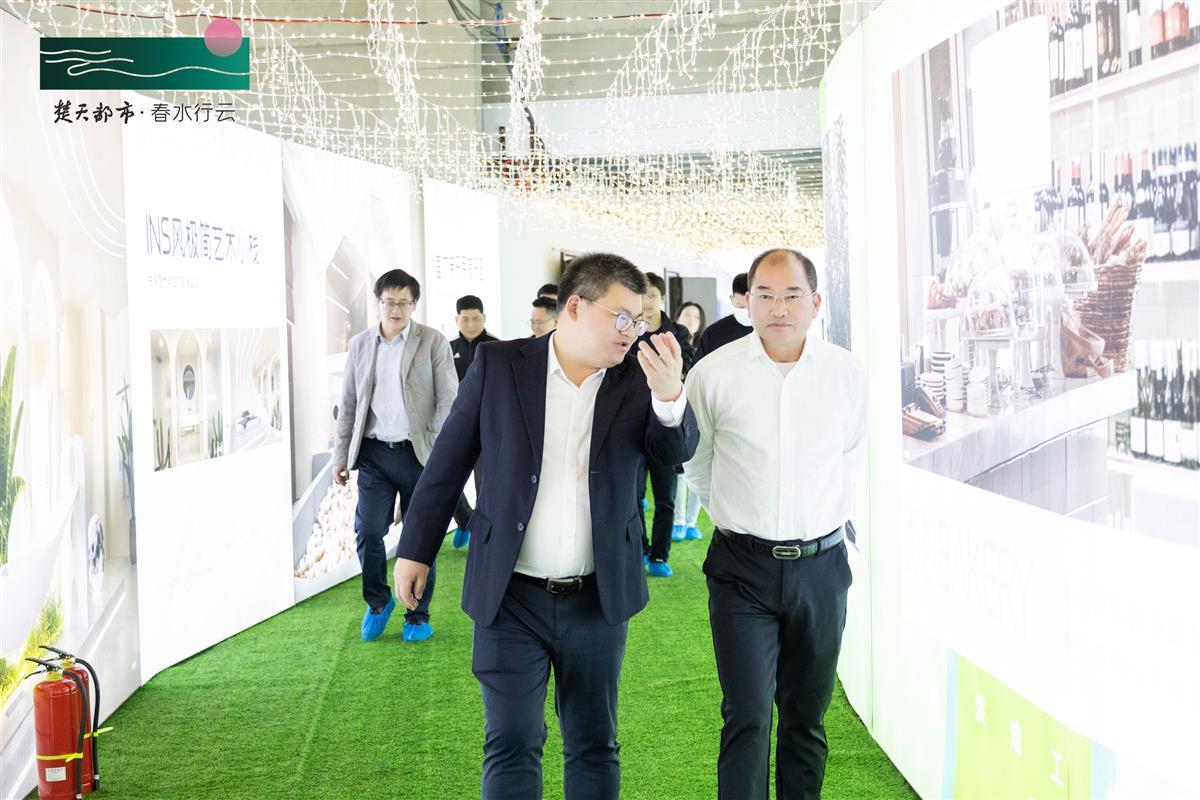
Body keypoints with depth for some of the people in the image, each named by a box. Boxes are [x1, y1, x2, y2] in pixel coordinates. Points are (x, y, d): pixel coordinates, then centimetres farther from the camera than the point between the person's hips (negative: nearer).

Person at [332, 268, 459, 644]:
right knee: (367, 531, -3)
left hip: (418, 453, -2)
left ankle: (418, 615, 21)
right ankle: (377, 601, 22)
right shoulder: (359, 344, 8)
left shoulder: (433, 343, -2)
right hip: (374, 453, 2)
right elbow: (348, 403, 12)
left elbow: (448, 402, -5)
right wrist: (341, 454, 9)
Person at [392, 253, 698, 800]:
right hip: (510, 596, -2)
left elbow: (678, 452, -12)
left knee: (595, 747, 14)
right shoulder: (498, 365, -4)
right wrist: (415, 550, 5)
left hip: (598, 597, 2)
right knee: (511, 746, 3)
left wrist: (670, 395, -32)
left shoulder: (636, 381, 0)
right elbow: (447, 463, 2)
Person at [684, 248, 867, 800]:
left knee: (807, 717, 13)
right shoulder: (714, 373, -7)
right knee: (747, 718, -5)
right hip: (743, 566, -2)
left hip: (821, 564, 2)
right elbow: (695, 464, 10)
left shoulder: (847, 374, -2)